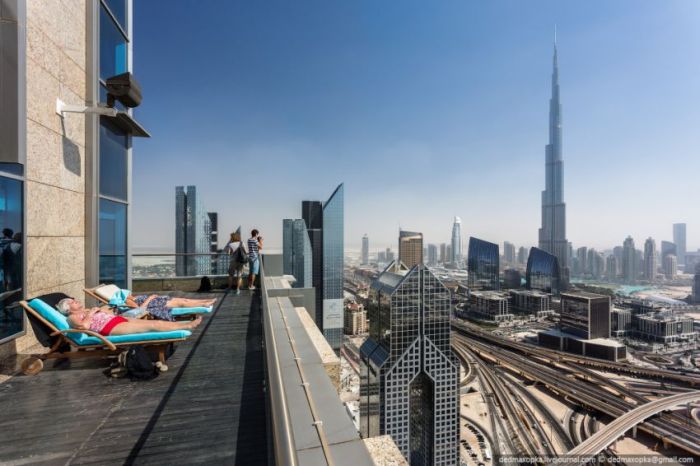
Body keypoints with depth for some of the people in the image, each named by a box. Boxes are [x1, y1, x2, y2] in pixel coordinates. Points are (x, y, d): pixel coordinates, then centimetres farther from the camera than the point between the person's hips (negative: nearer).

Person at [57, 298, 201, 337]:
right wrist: (90, 314, -4)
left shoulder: (87, 311, 29)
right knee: (152, 325, -20)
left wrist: (101, 309, 13)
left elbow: (111, 314, 29)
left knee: (155, 322, -10)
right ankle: (187, 326, -23)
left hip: (120, 320, 8)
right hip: (113, 329, -8)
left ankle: (187, 324, -17)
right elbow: (85, 325, -18)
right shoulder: (73, 317, 6)